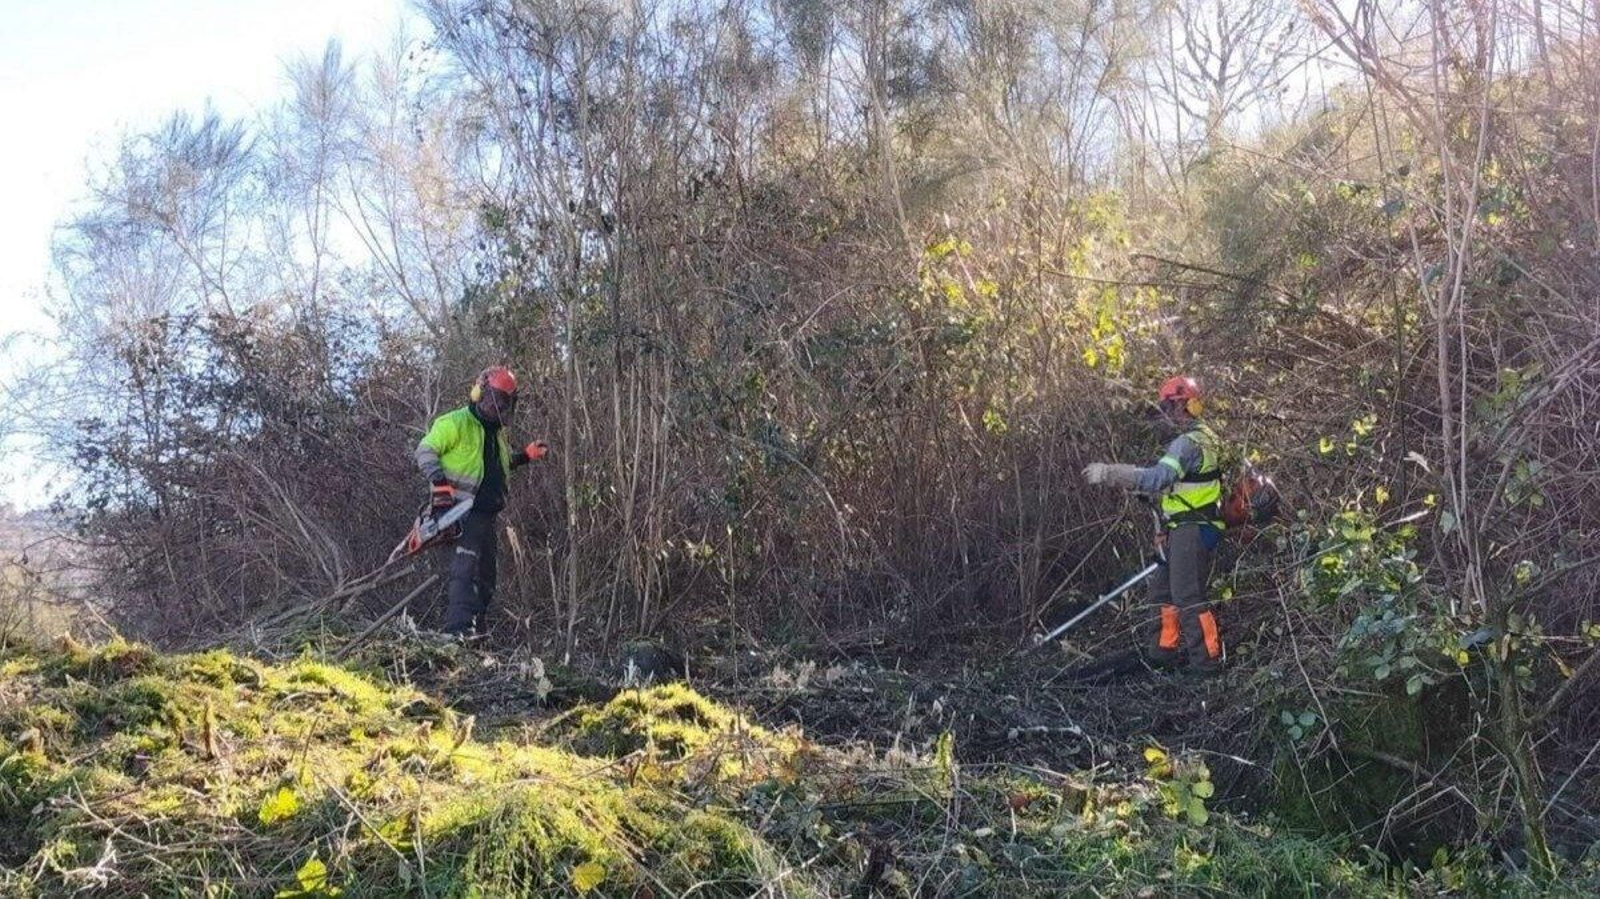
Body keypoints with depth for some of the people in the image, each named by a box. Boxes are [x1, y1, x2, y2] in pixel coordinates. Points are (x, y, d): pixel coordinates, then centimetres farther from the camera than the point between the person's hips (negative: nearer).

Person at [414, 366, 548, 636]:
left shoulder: (497, 432, 21)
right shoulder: (455, 423, -6)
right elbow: (425, 451, -10)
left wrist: (526, 455, 20)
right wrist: (440, 482, -23)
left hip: (485, 514, 9)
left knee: (485, 578, 10)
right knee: (465, 568, -24)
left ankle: (474, 632, 17)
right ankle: (458, 629, -32)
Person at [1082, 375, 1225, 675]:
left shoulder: (1189, 443, -19)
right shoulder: (1203, 437, 15)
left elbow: (1157, 479, -31)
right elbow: (1171, 481, 17)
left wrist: (1110, 473, -33)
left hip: (1192, 530, -11)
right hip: (1184, 529, 11)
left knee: (1187, 597, -7)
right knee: (1163, 589, 17)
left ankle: (1208, 658, -1)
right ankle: (1168, 648, 25)